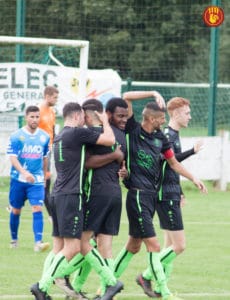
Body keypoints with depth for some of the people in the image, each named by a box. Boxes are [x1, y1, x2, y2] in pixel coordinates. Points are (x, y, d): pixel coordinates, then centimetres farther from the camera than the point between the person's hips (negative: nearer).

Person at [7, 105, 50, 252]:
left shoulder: (44, 137, 4)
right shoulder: (16, 136, -6)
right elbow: (13, 157, -13)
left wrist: (43, 177, 22)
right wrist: (24, 173, -28)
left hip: (37, 180, 1)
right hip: (18, 179, -1)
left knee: (37, 209, -13)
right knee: (16, 210, 9)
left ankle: (38, 242, -19)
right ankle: (14, 240, 27)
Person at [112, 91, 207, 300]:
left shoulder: (160, 138, 10)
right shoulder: (133, 131, -8)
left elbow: (173, 163, 22)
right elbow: (126, 97, -15)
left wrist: (193, 178, 14)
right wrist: (154, 94, -19)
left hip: (152, 195, 8)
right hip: (138, 195, -8)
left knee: (134, 245, 14)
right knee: (153, 246, -9)